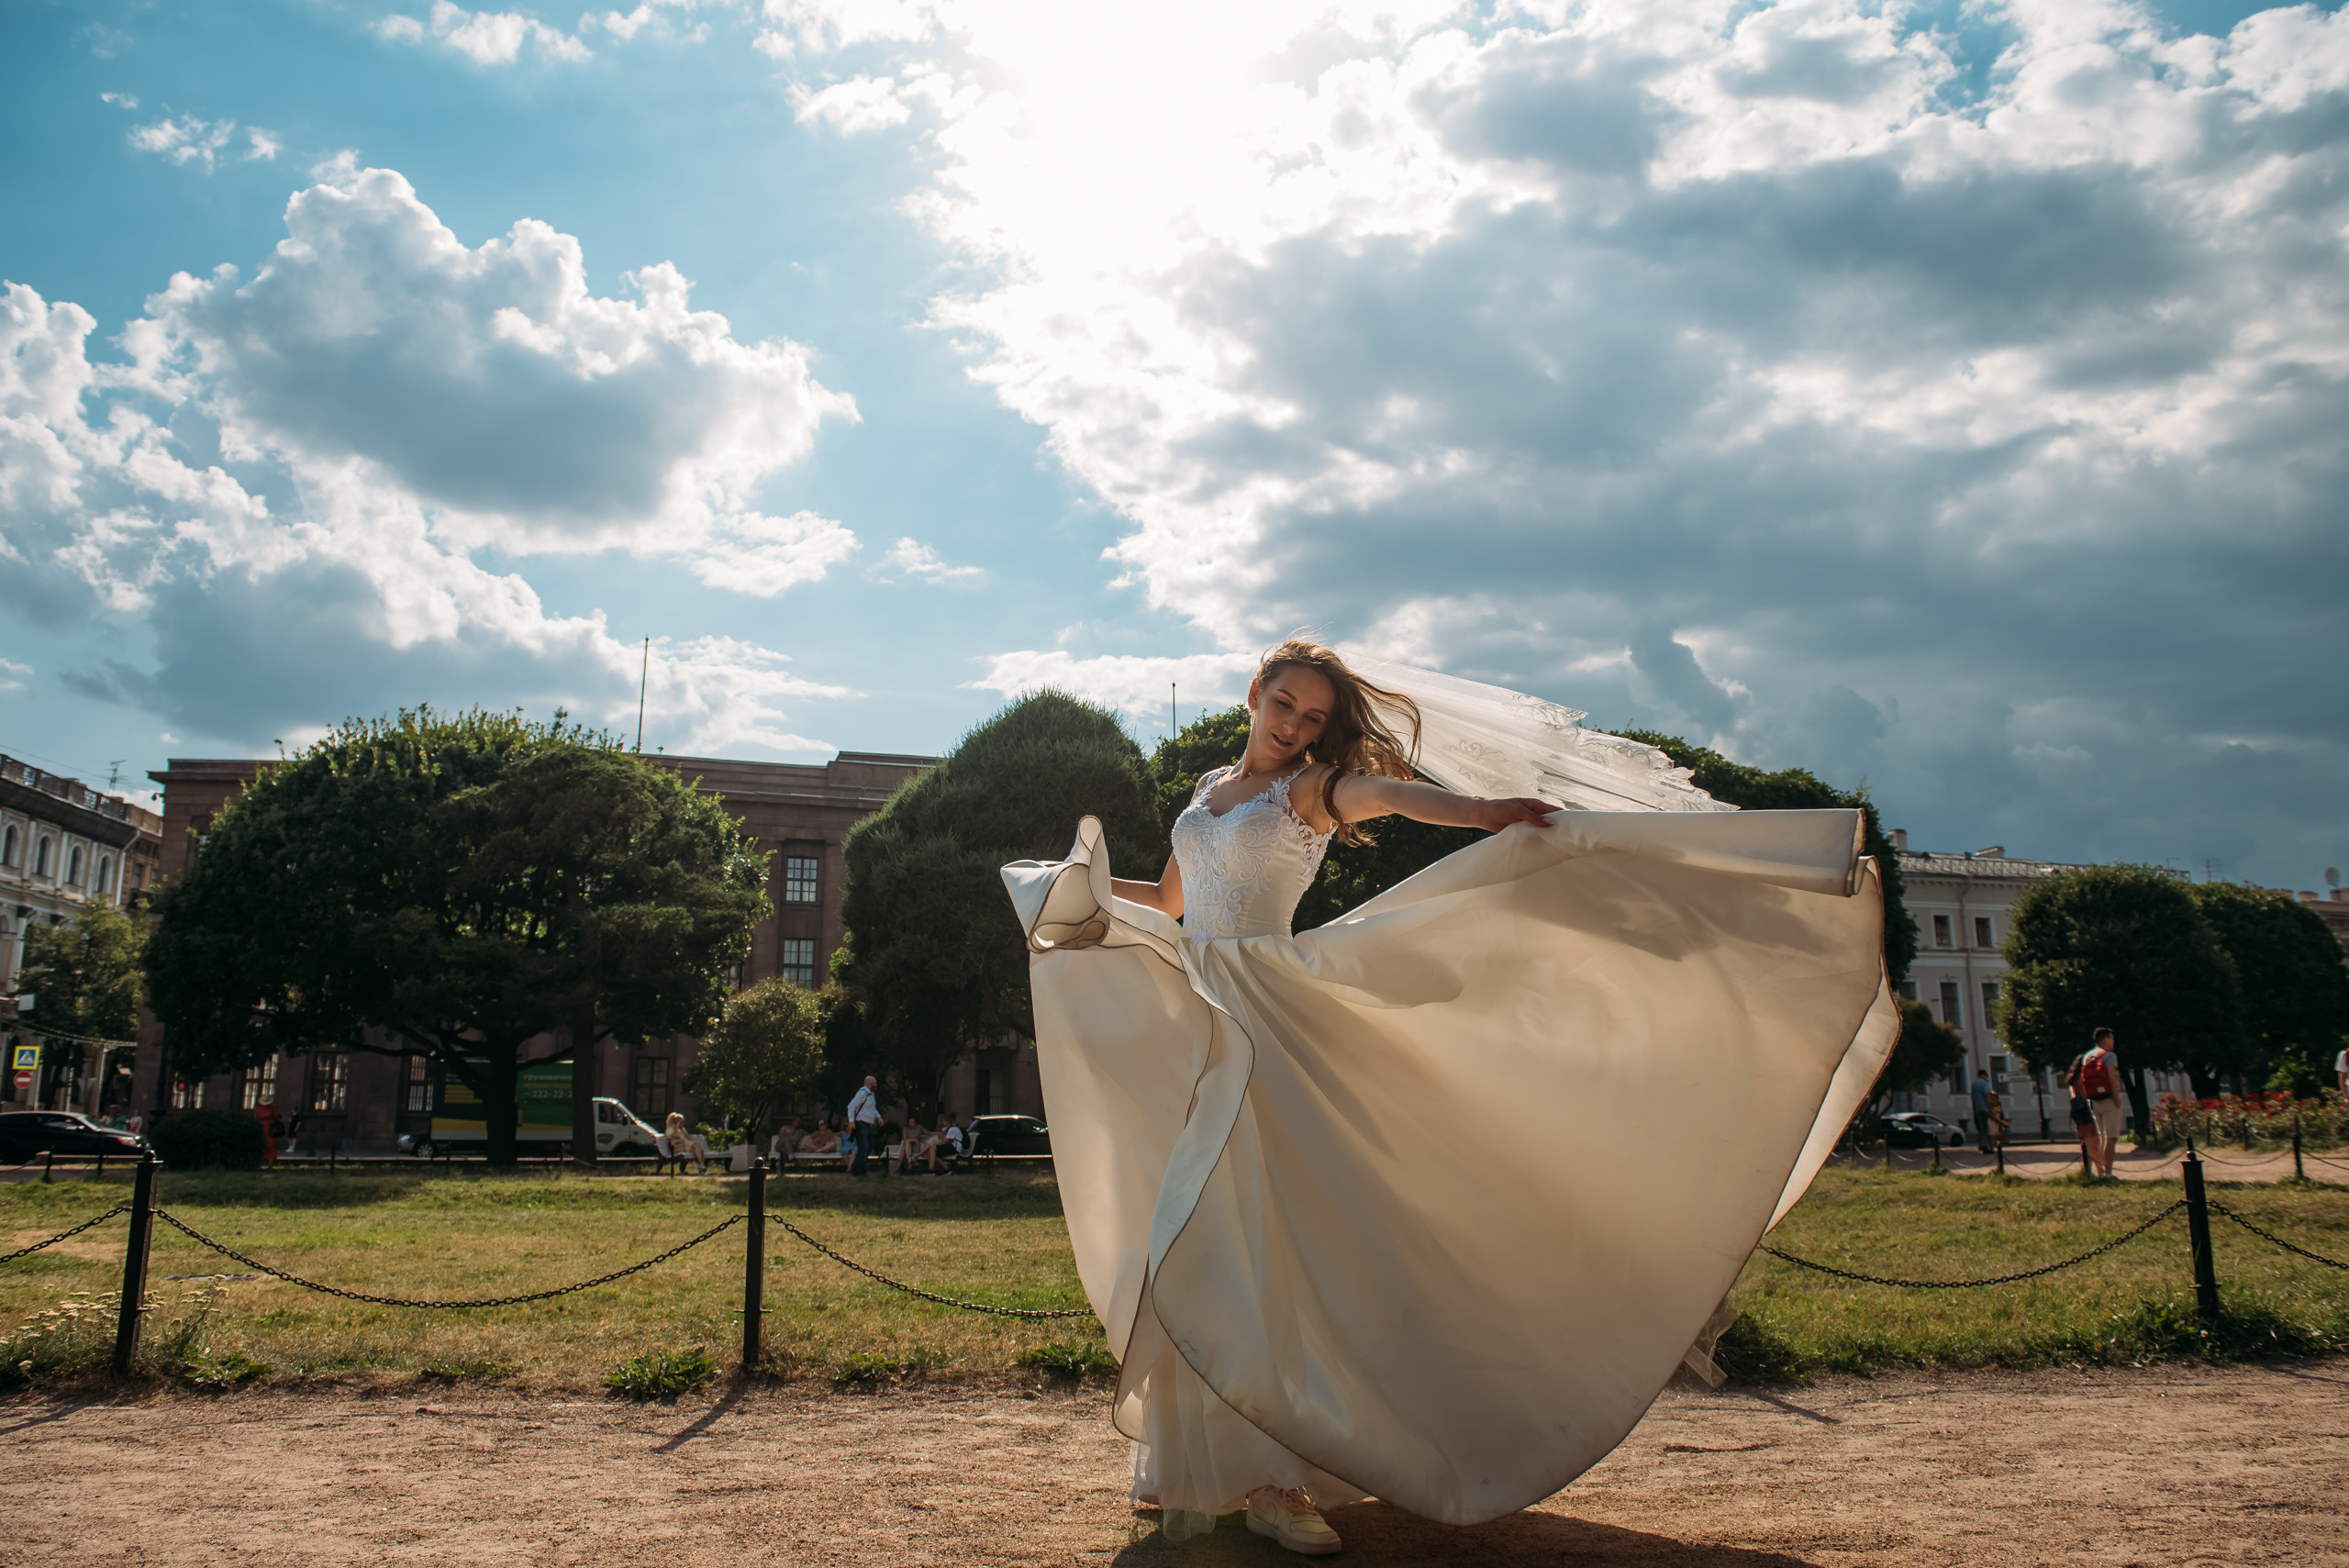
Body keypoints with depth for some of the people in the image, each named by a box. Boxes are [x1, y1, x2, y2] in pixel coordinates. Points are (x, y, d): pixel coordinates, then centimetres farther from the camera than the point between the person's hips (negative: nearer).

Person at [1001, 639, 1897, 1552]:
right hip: (1184, 1024, 5)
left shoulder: (1312, 788, 1)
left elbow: (1389, 793, -22)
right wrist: (1083, 890, 17)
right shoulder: (1210, 789, 18)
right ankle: (1194, 1471, 16)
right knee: (1187, 1245, 5)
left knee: (1265, 1235, -11)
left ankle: (1276, 1481, -5)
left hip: (1265, 1022, -5)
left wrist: (1477, 809, -41)